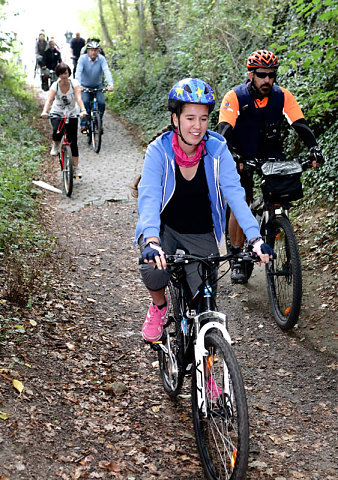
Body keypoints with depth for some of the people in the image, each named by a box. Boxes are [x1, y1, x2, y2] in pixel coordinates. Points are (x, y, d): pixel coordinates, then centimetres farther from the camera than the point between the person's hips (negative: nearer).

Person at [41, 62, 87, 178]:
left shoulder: (74, 84, -14)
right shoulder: (55, 86, -13)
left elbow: (78, 98, -28)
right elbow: (49, 99, -27)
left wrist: (83, 110, -47)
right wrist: (45, 111, -47)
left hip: (72, 114, 1)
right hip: (57, 113, 0)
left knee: (73, 142, -3)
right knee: (57, 131, -32)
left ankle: (76, 168, 8)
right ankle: (56, 145, 4)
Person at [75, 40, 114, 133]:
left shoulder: (101, 59, -16)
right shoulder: (83, 58, -18)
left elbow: (107, 71, -29)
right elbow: (78, 72, -29)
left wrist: (110, 84, -46)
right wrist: (78, 85, -46)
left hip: (97, 86, 1)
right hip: (85, 86, -1)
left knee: (102, 103, -15)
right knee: (84, 102, -23)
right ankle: (84, 124, -13)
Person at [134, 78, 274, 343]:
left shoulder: (217, 150, -15)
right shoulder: (158, 150, -19)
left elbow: (235, 194, -22)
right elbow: (149, 197, -31)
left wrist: (255, 238, -36)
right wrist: (152, 241, -48)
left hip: (201, 235, 1)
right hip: (163, 229, -1)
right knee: (154, 269, -31)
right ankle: (159, 306, 6)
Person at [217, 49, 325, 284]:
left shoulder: (282, 96, -11)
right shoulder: (235, 97, -19)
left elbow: (300, 123, -20)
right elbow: (224, 130, -31)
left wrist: (314, 147, -38)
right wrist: (230, 156, -50)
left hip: (270, 151, 3)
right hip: (242, 154, -2)